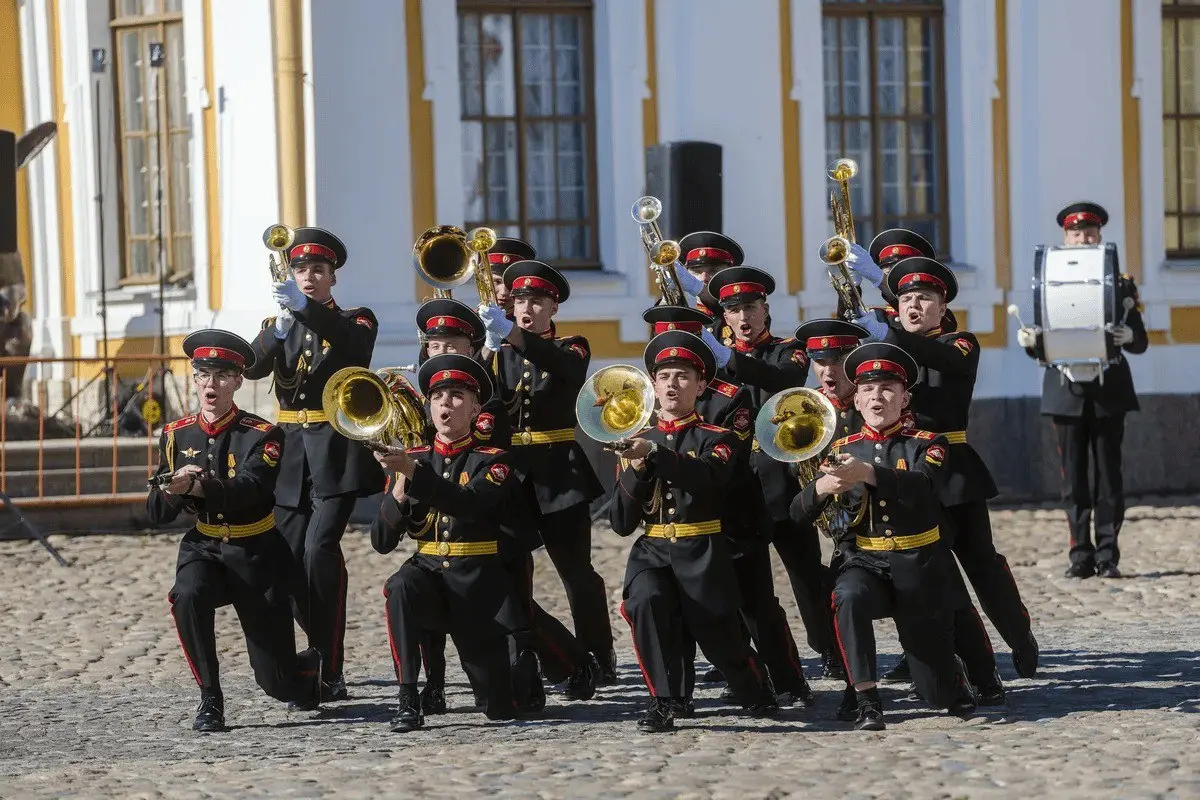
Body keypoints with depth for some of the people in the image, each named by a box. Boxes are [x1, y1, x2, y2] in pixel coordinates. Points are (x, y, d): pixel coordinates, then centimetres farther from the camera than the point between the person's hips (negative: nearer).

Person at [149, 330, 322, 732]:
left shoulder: (263, 436, -12)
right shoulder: (176, 435, 0)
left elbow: (246, 492, -31)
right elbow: (157, 513, -2)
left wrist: (199, 487, -49)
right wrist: (172, 491, -25)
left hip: (256, 555, -3)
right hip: (204, 547, 3)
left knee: (278, 681, 1)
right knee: (187, 595, -35)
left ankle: (314, 665, 39)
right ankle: (210, 700, -20)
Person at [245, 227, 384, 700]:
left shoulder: (355, 322, 5)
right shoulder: (279, 326, 16)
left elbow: (355, 342, -20)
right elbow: (253, 367, -4)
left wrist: (306, 308, -34)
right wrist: (278, 333, -25)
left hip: (336, 452, -5)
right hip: (292, 450, 5)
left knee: (320, 546, -20)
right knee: (292, 559, 1)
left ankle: (330, 673, -20)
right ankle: (322, 652, 21)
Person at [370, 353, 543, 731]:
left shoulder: (492, 461, -3)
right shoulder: (411, 458, 6)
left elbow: (467, 504, -27)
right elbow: (381, 542, 3)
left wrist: (413, 471, -38)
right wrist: (399, 490, -15)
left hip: (480, 586, -2)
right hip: (430, 572, 2)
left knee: (502, 708, 0)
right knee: (400, 587, -36)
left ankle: (524, 668, 37)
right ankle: (407, 700, -29)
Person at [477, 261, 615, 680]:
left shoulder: (572, 349, 5)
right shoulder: (498, 355, 13)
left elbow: (563, 365, -21)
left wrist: (510, 333, -35)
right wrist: (488, 346, -23)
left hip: (560, 476, -2)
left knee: (577, 572, -2)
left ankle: (599, 658, 9)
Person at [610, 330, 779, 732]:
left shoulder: (716, 439, 4)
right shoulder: (638, 443, 13)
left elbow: (708, 476, -23)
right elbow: (622, 523, 8)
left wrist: (654, 453, -34)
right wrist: (635, 471, -8)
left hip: (703, 553, -2)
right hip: (652, 551, 2)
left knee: (720, 636, -1)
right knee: (645, 602, -29)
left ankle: (757, 692, 32)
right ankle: (663, 703, -19)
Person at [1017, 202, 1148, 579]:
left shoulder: (1120, 284, 4)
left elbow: (1140, 342, 2)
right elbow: (1042, 346, 8)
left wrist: (1127, 337, -21)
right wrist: (1031, 342, -15)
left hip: (1108, 392, -1)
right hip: (1067, 392, 1)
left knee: (1108, 477, 1)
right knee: (1074, 478, 3)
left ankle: (1107, 557, 5)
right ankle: (1081, 556, 8)